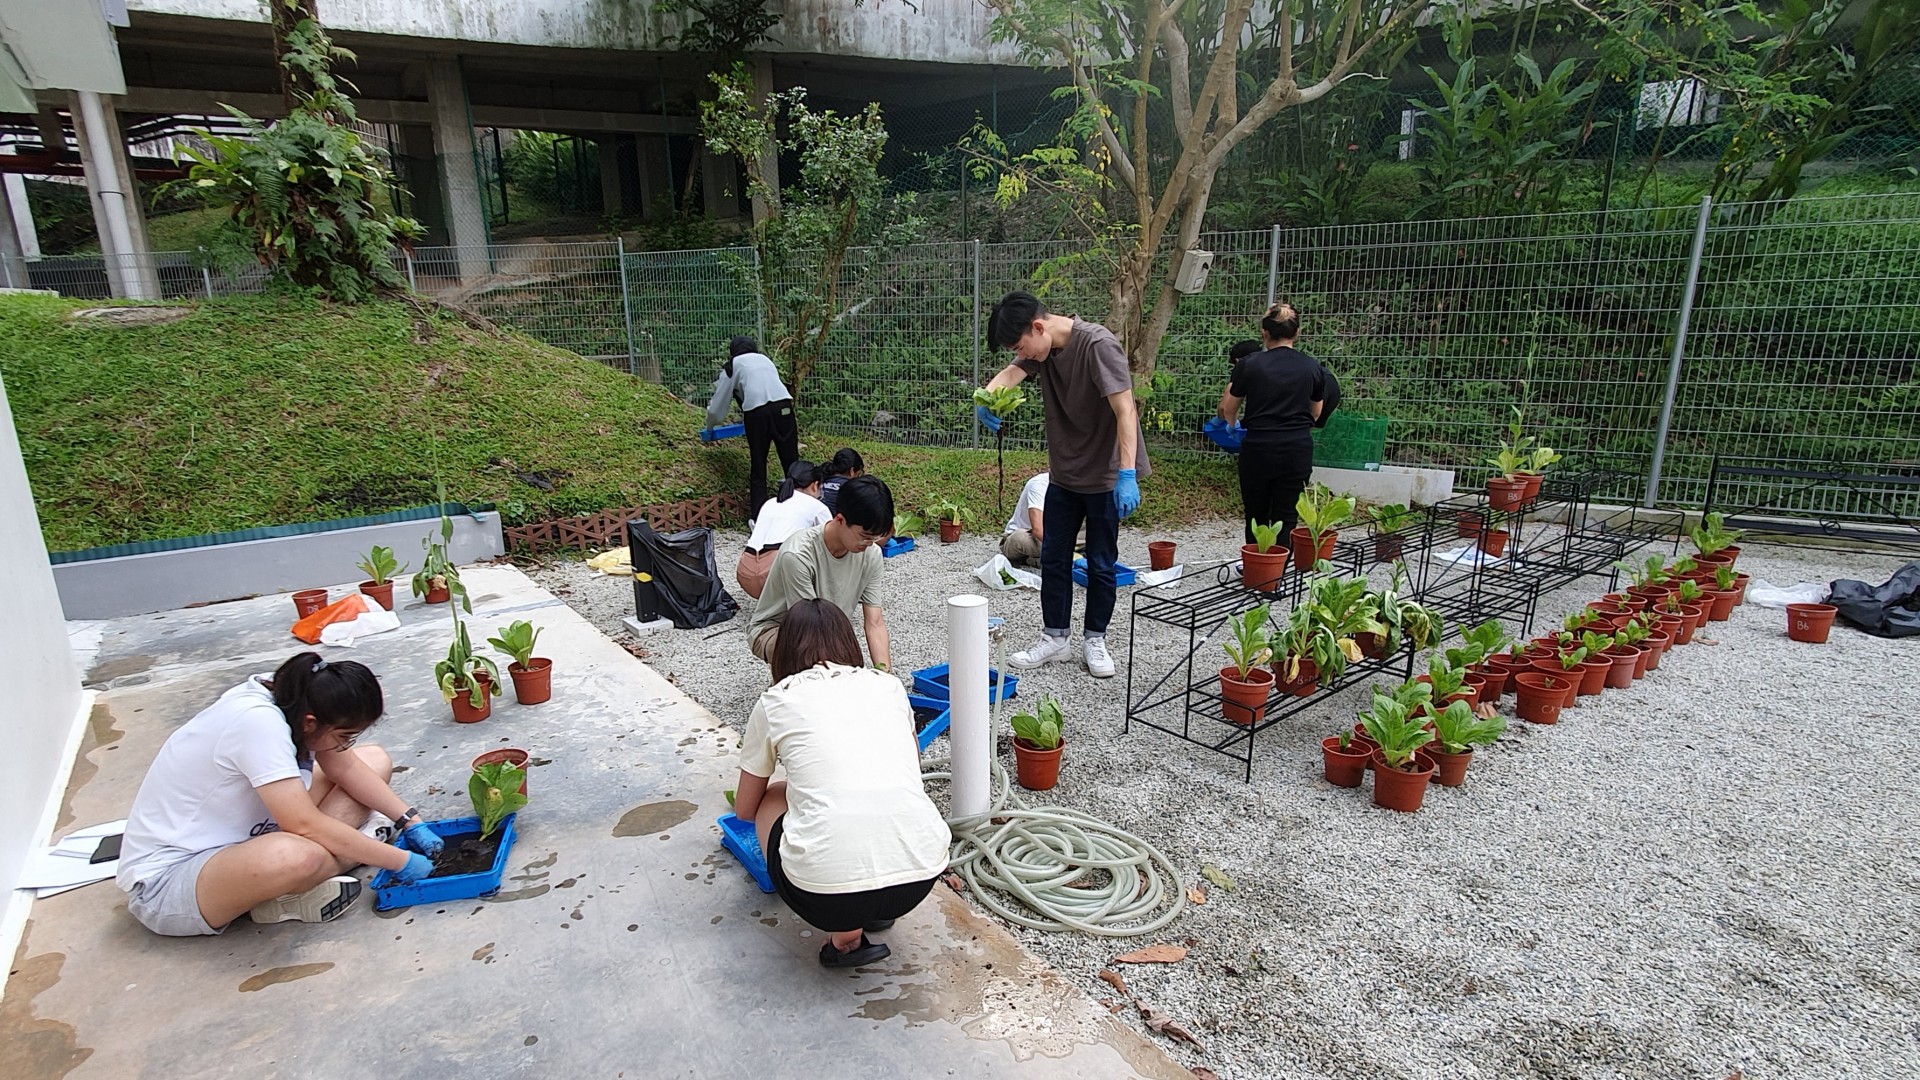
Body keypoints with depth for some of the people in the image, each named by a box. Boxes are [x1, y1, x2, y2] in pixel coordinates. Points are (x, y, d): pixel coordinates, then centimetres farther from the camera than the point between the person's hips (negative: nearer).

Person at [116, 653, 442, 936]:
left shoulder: (295, 698, -9)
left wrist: (411, 822, -5)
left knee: (376, 760, 2)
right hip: (165, 879, -9)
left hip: (242, 837, 9)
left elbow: (347, 767, 3)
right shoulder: (259, 721, -33)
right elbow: (306, 825, -34)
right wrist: (401, 861, -25)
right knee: (297, 856, -42)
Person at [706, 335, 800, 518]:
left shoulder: (733, 365, 20)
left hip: (756, 412, -2)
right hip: (783, 406, 3)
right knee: (791, 462, 2)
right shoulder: (765, 359, 31)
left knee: (757, 467, 6)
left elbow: (719, 401, 24)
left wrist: (710, 424, 43)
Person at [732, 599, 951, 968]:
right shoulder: (889, 686, 16)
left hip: (827, 888, -4)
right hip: (920, 879, 4)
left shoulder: (775, 702, 10)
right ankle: (874, 912, 18)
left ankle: (846, 935, 9)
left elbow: (744, 809, 26)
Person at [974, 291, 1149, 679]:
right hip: (1063, 473, 7)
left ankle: (1095, 639, 23)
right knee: (1053, 557, 10)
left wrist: (1127, 475, -33)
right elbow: (1011, 373, -13)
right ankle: (1056, 637, 23)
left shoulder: (1098, 345, -23)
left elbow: (1125, 411, -27)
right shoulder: (1041, 348, 0)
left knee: (1100, 563, 6)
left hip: (1104, 475, -7)